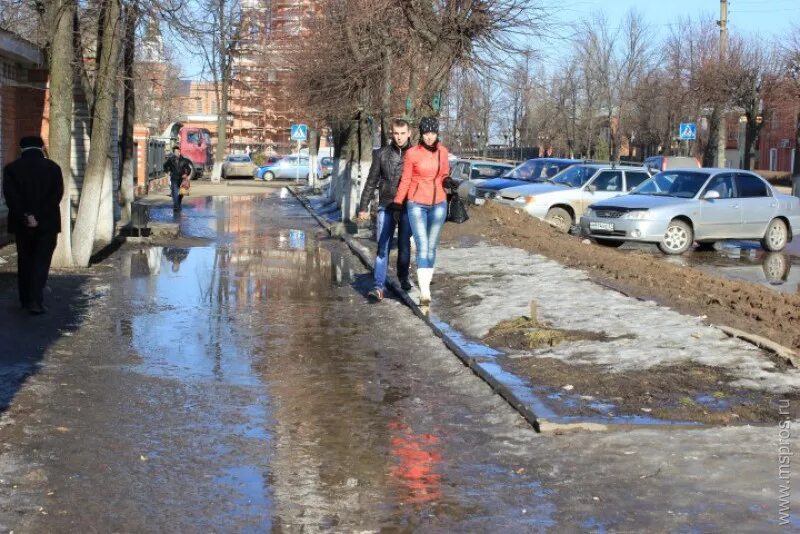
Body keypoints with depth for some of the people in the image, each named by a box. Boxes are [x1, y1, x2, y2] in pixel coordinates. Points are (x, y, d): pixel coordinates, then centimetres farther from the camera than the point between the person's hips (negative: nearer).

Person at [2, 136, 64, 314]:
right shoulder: (53, 167, -2)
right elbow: (57, 194, -11)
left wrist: (25, 217, -13)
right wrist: (38, 217, -13)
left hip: (22, 224, 1)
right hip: (47, 223, -1)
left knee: (25, 261, 15)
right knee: (41, 262, 2)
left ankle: (25, 300, 21)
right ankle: (36, 301, -9)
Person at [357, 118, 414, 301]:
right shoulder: (382, 154, 2)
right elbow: (371, 182, 7)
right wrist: (363, 207, 4)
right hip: (386, 207, 0)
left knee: (404, 245, 11)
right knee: (383, 247, -5)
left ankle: (403, 277, 31)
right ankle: (379, 286, -8)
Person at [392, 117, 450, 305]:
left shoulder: (442, 151, 2)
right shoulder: (412, 153, -8)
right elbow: (405, 180, 0)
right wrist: (397, 203, 3)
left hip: (438, 204, 4)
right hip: (417, 205, -4)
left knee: (431, 247, 9)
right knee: (422, 247, -14)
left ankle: (426, 284, 21)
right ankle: (425, 292, -21)